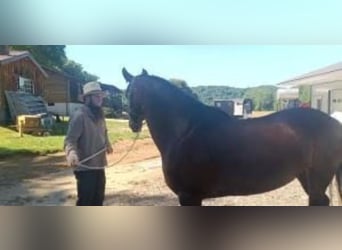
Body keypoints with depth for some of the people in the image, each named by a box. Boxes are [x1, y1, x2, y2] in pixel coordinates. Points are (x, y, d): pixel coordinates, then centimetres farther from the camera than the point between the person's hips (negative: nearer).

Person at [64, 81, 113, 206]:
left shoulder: (99, 115, 8)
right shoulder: (79, 116, -19)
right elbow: (70, 139, -26)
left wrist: (107, 144, 24)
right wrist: (71, 152, -43)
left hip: (99, 165, 8)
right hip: (85, 167, -8)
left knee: (98, 198, 20)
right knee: (85, 200, 0)